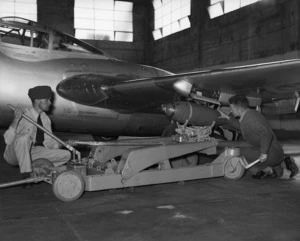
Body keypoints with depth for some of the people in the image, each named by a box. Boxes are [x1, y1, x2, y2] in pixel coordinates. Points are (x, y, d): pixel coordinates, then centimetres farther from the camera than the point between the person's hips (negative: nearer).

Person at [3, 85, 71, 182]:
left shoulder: (45, 118, 1)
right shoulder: (23, 116, -20)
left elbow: (48, 142, 4)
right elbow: (8, 140, -27)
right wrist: (16, 120, -40)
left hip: (31, 153, 6)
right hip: (13, 155, -6)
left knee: (66, 155, -7)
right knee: (24, 137, -40)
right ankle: (26, 175, -26)